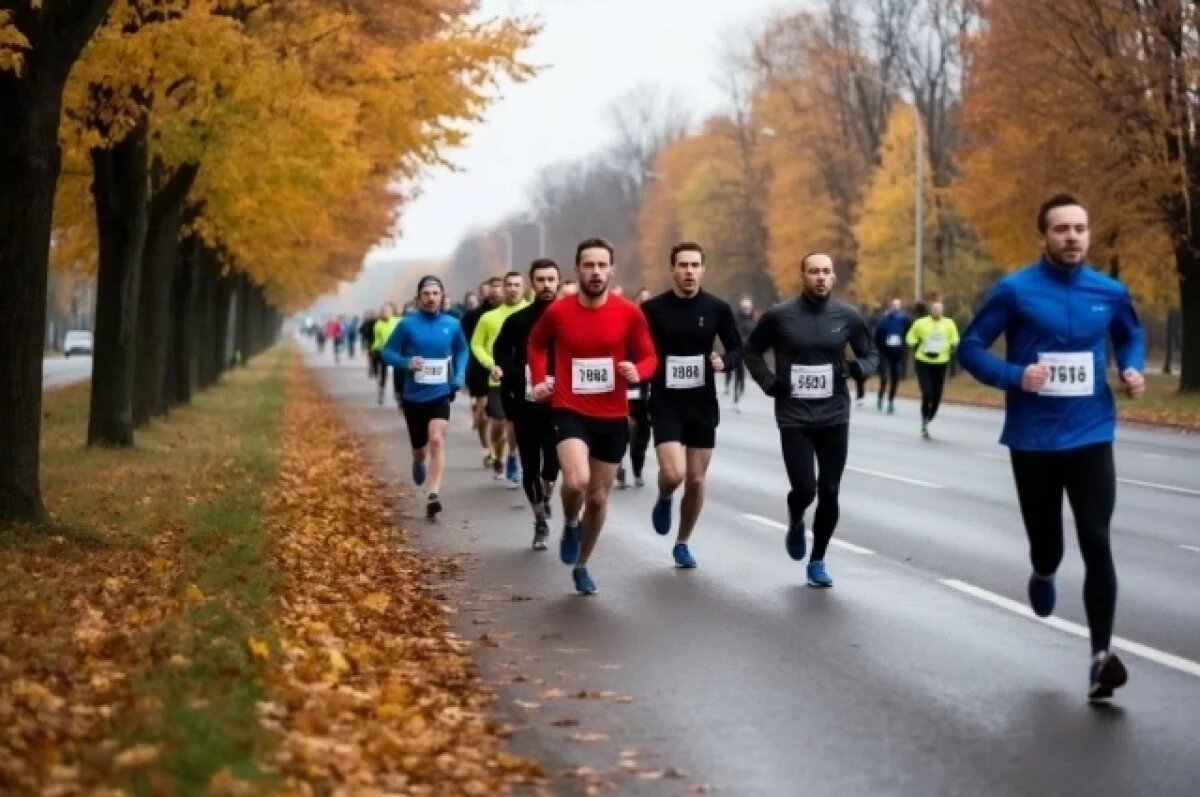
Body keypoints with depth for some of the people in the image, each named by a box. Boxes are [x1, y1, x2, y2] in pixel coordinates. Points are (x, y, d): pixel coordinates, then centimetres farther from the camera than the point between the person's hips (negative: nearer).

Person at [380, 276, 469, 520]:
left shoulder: (452, 324, -3)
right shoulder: (407, 324, -8)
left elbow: (461, 350, 16)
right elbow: (387, 352, -2)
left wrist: (459, 376, 2)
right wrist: (406, 362, -21)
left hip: (440, 394, 0)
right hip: (413, 397, 0)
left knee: (437, 439, -22)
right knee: (419, 447, 15)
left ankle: (433, 495, -25)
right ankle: (419, 462, 53)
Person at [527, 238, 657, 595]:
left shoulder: (629, 313, -6)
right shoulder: (557, 312, -5)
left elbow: (649, 357, 3)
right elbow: (536, 345, 15)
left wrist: (637, 372, -19)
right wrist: (538, 380, 2)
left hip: (613, 417, 2)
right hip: (570, 411, -2)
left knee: (598, 498, 13)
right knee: (576, 481, -28)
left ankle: (581, 566, 35)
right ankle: (570, 526, 7)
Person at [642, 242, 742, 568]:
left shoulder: (718, 308, -2)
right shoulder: (653, 308, -6)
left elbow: (737, 349, 7)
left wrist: (724, 361, -13)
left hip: (703, 404, 2)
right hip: (666, 404, -2)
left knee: (696, 481, 7)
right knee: (673, 474, -18)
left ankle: (682, 543, 28)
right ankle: (664, 499, 18)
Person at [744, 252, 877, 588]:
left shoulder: (848, 316, -1)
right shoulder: (779, 316, -5)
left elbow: (871, 354, 11)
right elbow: (752, 350, 9)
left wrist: (857, 368, -11)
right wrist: (769, 382, -5)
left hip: (834, 417, 2)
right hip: (794, 418, -2)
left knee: (829, 494, 2)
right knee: (804, 490, -11)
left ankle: (817, 561, 20)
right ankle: (795, 523, 26)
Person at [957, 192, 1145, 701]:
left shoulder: (1110, 292, 3)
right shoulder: (1015, 290, -7)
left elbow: (1131, 336, 23)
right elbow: (970, 347, -3)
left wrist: (1133, 369, 2)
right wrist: (1014, 376, -19)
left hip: (1091, 439, 1)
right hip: (1033, 442, -1)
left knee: (1096, 544, -12)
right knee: (1046, 544, 10)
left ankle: (1101, 657, -10)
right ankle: (1043, 575, 49)